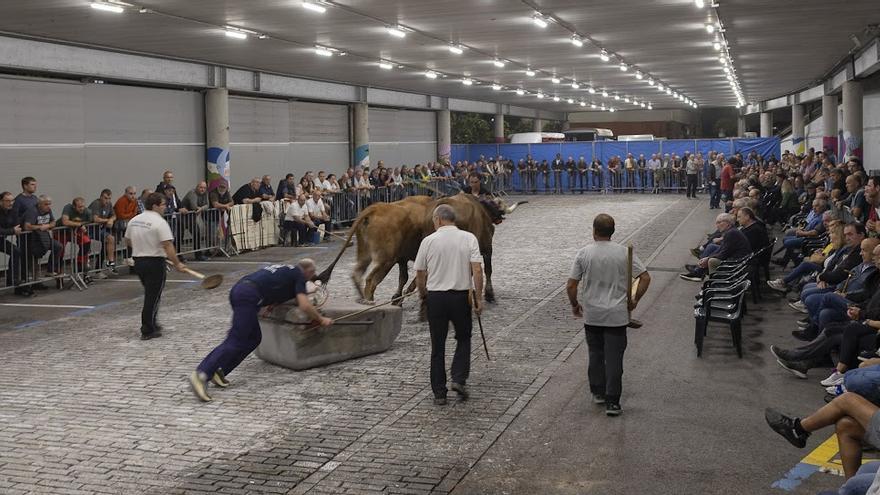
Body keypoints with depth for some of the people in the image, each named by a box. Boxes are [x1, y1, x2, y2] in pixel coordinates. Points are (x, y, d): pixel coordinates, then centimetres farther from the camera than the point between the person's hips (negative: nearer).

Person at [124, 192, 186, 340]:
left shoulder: (134, 220, 7)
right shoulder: (159, 222, -16)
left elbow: (128, 242, 17)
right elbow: (168, 245, -21)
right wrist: (177, 264, -17)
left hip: (138, 261, 7)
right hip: (154, 263, -7)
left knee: (150, 294, 22)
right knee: (153, 296, 1)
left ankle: (151, 324, 31)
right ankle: (147, 331, 4)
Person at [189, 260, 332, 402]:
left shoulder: (283, 269, 31)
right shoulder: (299, 276, 9)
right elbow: (304, 306, 0)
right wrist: (321, 319, 12)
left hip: (237, 290, 9)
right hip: (249, 295, -9)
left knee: (254, 338, 14)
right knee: (236, 341, -12)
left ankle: (219, 371, 8)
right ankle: (202, 374, -24)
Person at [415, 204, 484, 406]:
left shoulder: (428, 241, -3)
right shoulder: (469, 238, -2)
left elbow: (420, 274, 3)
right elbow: (477, 270, -10)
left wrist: (423, 295, 20)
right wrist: (478, 297, -4)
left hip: (435, 297, 0)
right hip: (461, 296, 0)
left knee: (438, 345, 7)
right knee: (463, 339, 19)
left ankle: (439, 393, 9)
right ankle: (459, 379, 1)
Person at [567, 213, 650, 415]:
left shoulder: (584, 253, -7)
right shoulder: (623, 253, -6)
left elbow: (571, 286, -7)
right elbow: (645, 278, -8)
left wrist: (575, 305, 10)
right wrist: (634, 301, 6)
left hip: (591, 315, 1)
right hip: (617, 315, -1)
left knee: (595, 354, 18)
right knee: (614, 357, 1)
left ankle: (598, 392, 26)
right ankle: (612, 402, -1)